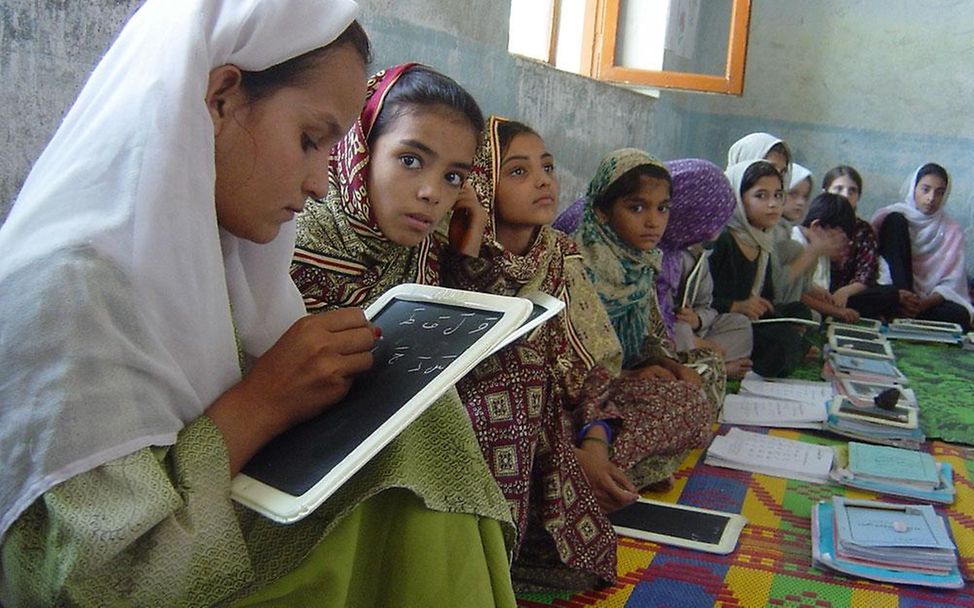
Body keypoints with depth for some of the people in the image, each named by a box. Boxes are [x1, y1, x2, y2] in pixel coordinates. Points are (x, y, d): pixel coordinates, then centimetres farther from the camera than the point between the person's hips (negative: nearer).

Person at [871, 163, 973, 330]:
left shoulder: (952, 231, 9)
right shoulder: (891, 216, 4)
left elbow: (950, 283, 0)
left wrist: (924, 304, -21)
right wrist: (901, 295, -23)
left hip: (928, 299, 1)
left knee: (960, 315, -34)